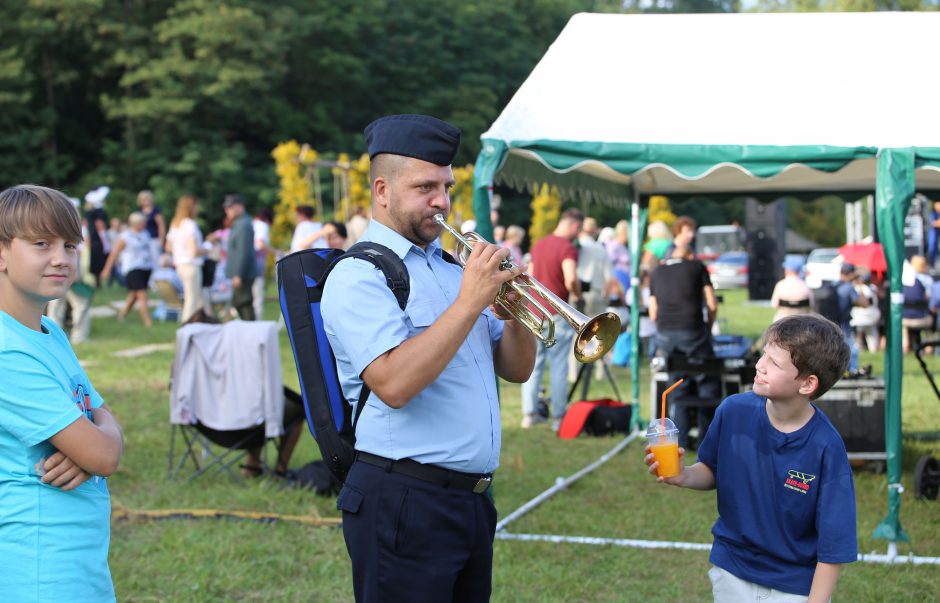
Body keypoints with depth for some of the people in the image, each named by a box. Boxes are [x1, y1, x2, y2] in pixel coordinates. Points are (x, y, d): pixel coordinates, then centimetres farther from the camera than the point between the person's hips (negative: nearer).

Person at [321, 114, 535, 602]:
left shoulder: (452, 267, 16)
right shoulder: (358, 275, -9)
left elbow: (516, 370, 17)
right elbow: (394, 384, -24)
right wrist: (470, 302, -20)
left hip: (473, 500, 8)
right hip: (405, 502, -8)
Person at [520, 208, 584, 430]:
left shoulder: (538, 244, 12)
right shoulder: (568, 248, -14)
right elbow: (571, 279, -27)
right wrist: (577, 295, -9)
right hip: (556, 313, -6)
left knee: (533, 363, 10)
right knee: (558, 366, 1)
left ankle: (529, 413, 12)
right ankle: (558, 417, 5)